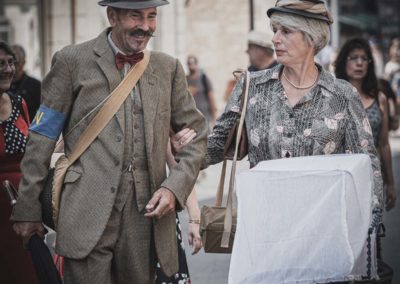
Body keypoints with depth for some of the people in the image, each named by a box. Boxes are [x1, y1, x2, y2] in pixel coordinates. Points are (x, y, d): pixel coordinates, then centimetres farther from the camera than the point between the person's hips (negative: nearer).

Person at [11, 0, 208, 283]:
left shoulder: (169, 68, 12)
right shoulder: (72, 61, 2)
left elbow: (196, 135, 15)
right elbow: (42, 138, 3)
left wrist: (175, 187, -2)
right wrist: (28, 209, 1)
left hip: (147, 214, 3)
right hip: (89, 215, -3)